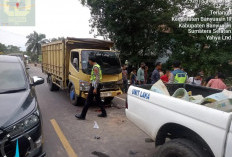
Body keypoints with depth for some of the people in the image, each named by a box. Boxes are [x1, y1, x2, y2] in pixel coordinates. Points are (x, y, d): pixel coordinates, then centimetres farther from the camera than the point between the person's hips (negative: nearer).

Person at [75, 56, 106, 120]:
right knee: (98, 100, 16)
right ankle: (104, 113, 21)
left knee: (88, 101, -4)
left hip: (94, 85, -10)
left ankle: (82, 115, 4)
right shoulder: (97, 66, 15)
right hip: (97, 85, 10)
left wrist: (95, 88, -24)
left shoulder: (95, 67, -16)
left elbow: (97, 78, -22)